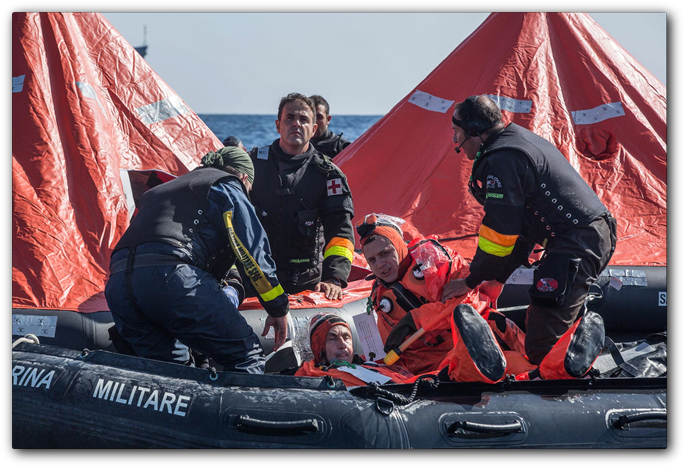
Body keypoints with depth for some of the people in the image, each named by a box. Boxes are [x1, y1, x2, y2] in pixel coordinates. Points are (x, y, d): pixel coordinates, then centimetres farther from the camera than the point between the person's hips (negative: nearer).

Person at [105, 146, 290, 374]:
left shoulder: (165, 189, 40)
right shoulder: (228, 187, 18)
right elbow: (254, 250, 11)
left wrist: (231, 286, 33)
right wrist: (279, 309, 17)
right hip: (170, 276, -7)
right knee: (247, 355, -1)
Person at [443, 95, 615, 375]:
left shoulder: (500, 161, -12)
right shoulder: (521, 140, 22)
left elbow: (500, 233, -11)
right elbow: (519, 222, 26)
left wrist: (472, 281, 4)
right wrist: (498, 278, 25)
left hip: (576, 244, -11)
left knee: (543, 345, -15)